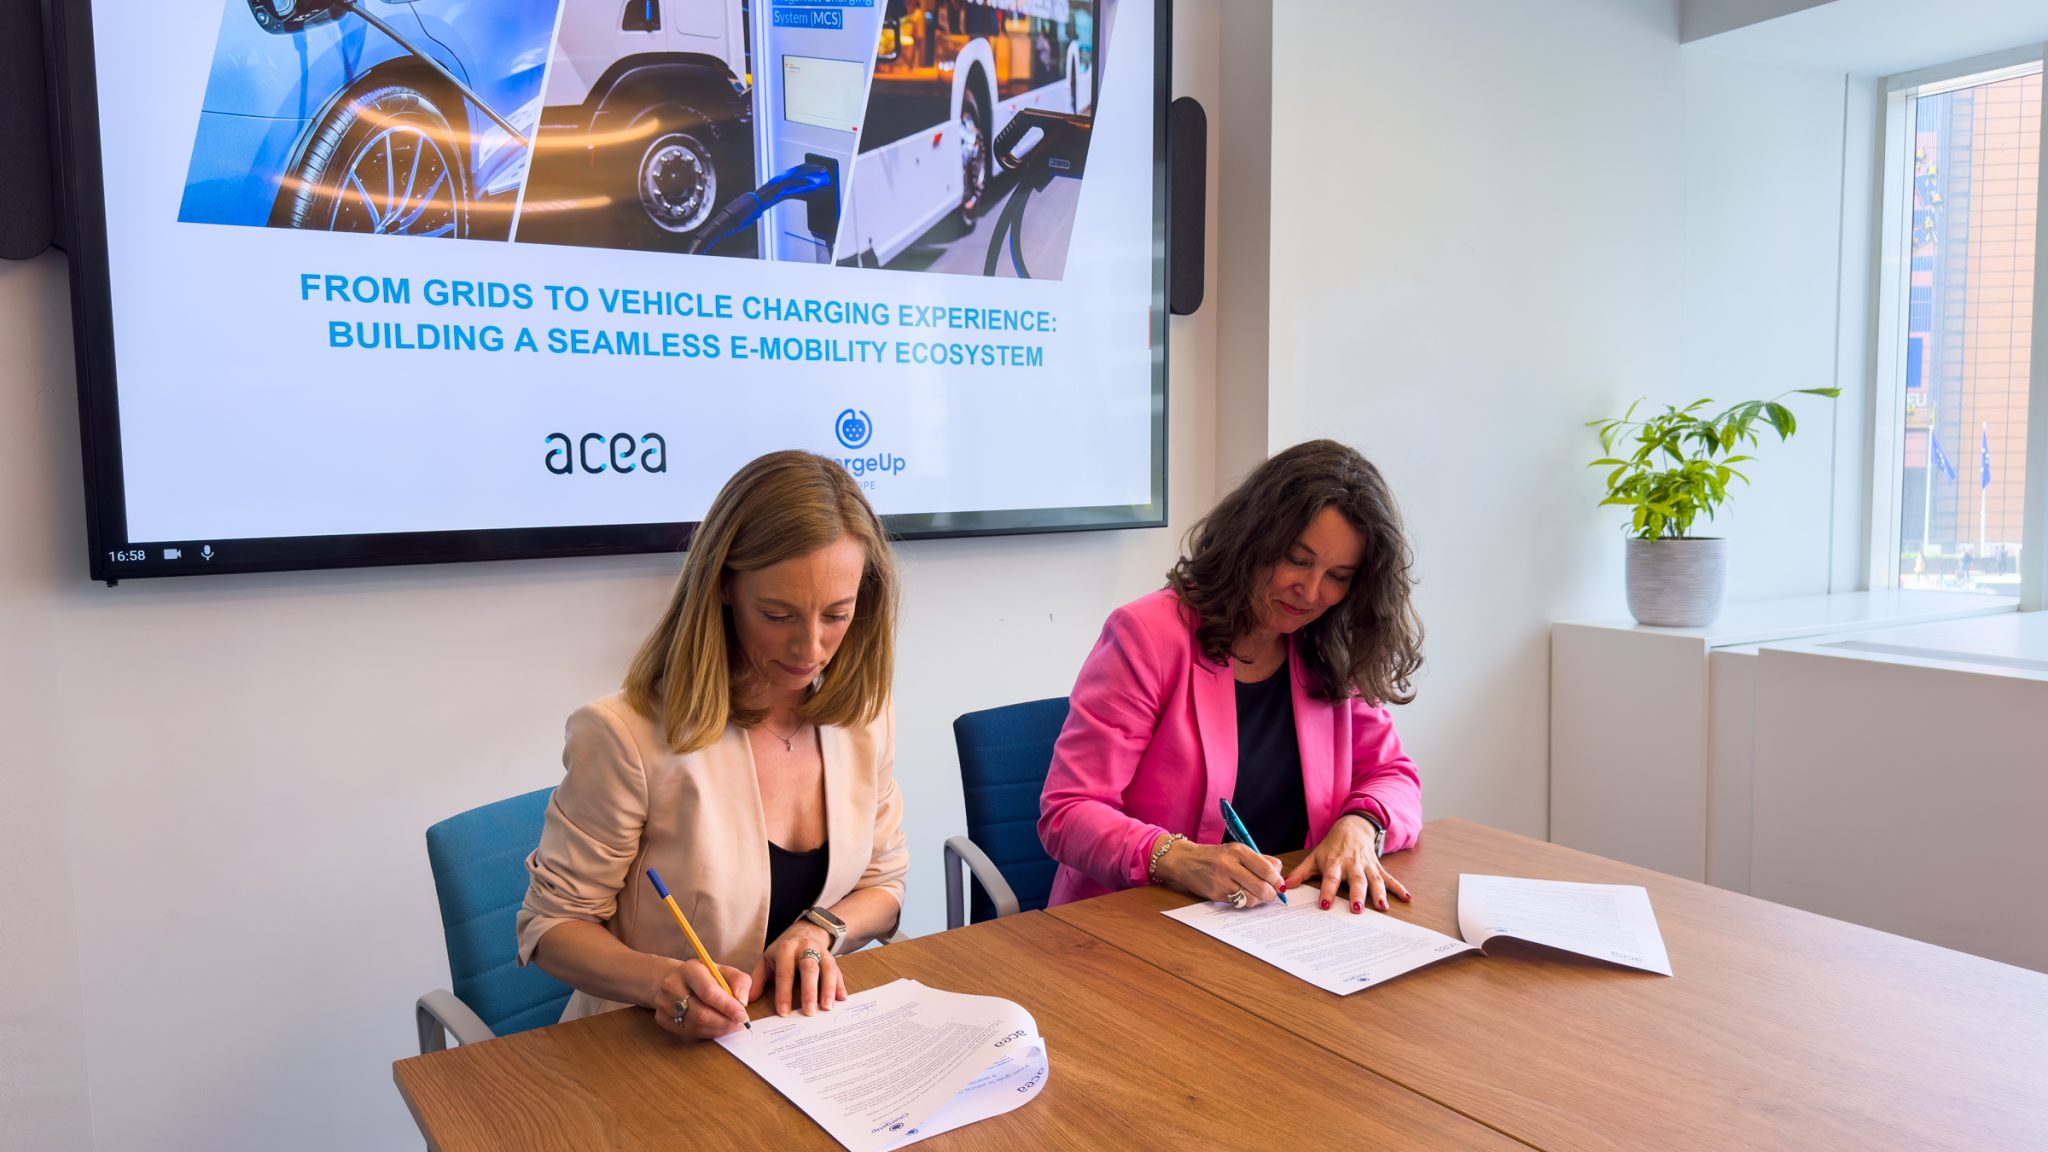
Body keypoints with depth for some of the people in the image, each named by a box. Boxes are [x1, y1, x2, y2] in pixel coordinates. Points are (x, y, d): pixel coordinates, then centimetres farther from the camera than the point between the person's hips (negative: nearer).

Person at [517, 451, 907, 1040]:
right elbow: (551, 924, -6)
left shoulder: (864, 719, -1)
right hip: (654, 1053, -2)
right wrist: (658, 981, -25)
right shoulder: (627, 733, -17)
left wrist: (820, 929, -9)